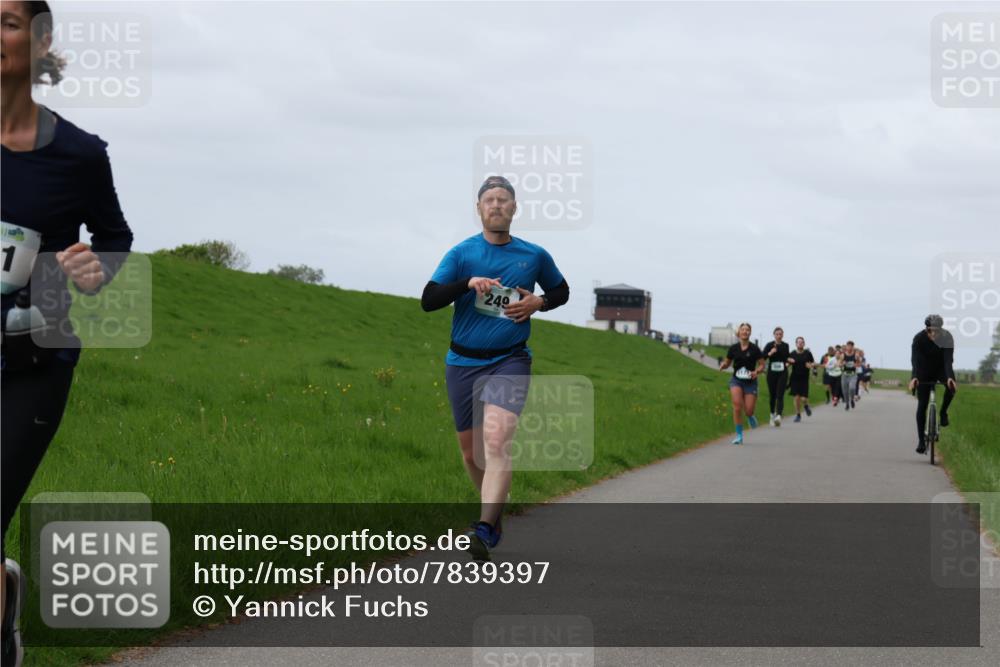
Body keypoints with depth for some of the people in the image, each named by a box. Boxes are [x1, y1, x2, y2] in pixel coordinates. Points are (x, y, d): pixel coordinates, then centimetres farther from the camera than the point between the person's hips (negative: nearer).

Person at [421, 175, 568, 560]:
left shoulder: (534, 256, 5)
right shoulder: (461, 254, 1)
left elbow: (561, 291, 21)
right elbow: (428, 300, -8)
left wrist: (539, 302, -1)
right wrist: (467, 283, -23)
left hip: (509, 361, -2)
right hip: (463, 363, 2)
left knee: (496, 442, -22)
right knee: (470, 451, 10)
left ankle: (485, 530, -31)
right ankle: (496, 511, 36)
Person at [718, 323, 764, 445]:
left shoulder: (754, 349, -4)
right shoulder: (733, 348, 2)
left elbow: (762, 364, 2)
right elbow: (727, 362, 12)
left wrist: (756, 371, -18)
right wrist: (723, 365, -10)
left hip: (750, 382, -1)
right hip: (736, 380, 1)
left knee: (748, 411, -6)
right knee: (737, 406, -18)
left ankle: (750, 416, 35)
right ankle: (739, 436, -7)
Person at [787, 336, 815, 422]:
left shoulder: (807, 353, -1)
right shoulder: (792, 354, 1)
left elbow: (814, 363, 10)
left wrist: (811, 365, -12)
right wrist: (789, 361, -14)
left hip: (804, 379, -1)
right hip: (795, 378, 1)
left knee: (803, 398, -7)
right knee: (796, 397, -2)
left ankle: (806, 406, 29)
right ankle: (798, 415, 14)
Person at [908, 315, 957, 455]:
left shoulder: (947, 338, -25)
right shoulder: (919, 339, -27)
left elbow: (948, 359, -35)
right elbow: (915, 360, -37)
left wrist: (950, 377, -52)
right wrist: (914, 378, -54)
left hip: (941, 369, 1)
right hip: (925, 372, 0)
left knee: (951, 386, -32)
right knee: (922, 405, -7)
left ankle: (943, 412, -6)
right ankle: (921, 441, 1)